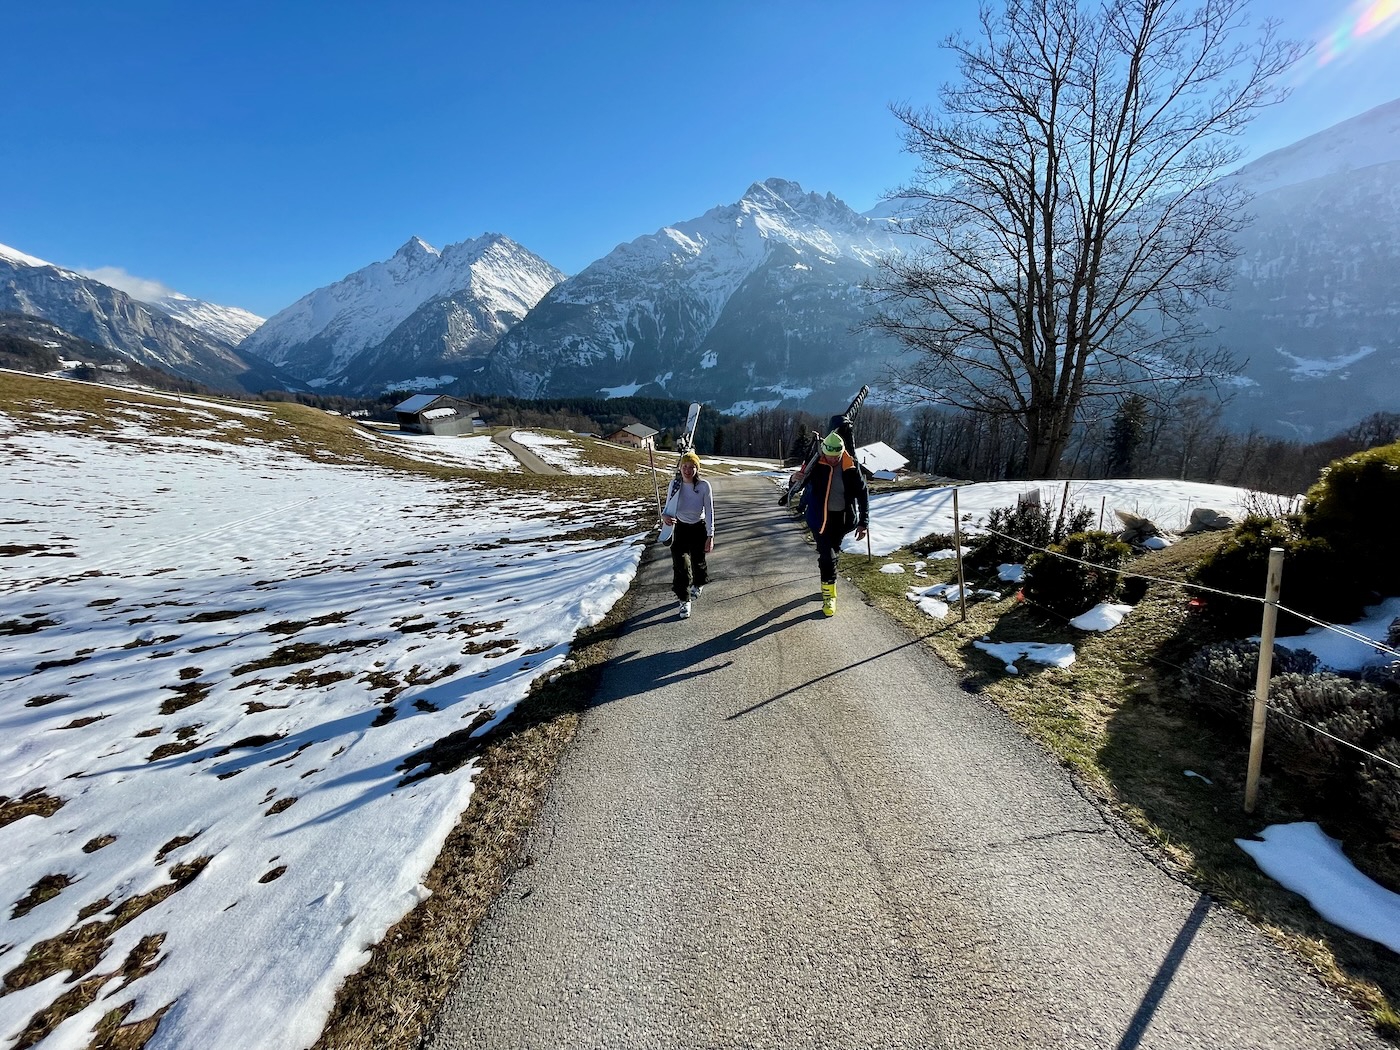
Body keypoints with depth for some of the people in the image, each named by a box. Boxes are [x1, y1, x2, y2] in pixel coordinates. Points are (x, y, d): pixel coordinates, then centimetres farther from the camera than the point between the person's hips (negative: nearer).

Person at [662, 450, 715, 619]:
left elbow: (709, 512, -16)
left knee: (697, 561, 14)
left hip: (699, 529, -1)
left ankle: (698, 584, 50)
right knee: (680, 565, -6)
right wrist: (665, 516, -25)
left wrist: (710, 536, -18)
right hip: (680, 528, 1)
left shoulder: (704, 486, -19)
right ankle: (684, 601, 12)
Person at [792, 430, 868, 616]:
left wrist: (863, 522, -12)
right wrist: (797, 479, -31)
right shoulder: (816, 464, -16)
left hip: (842, 517, 2)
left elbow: (862, 494, -7)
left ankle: (829, 581, 44)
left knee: (834, 551, 20)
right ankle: (829, 595, 6)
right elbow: (803, 483, -5)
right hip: (821, 518, -2)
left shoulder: (851, 467, -13)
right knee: (827, 555, -7)